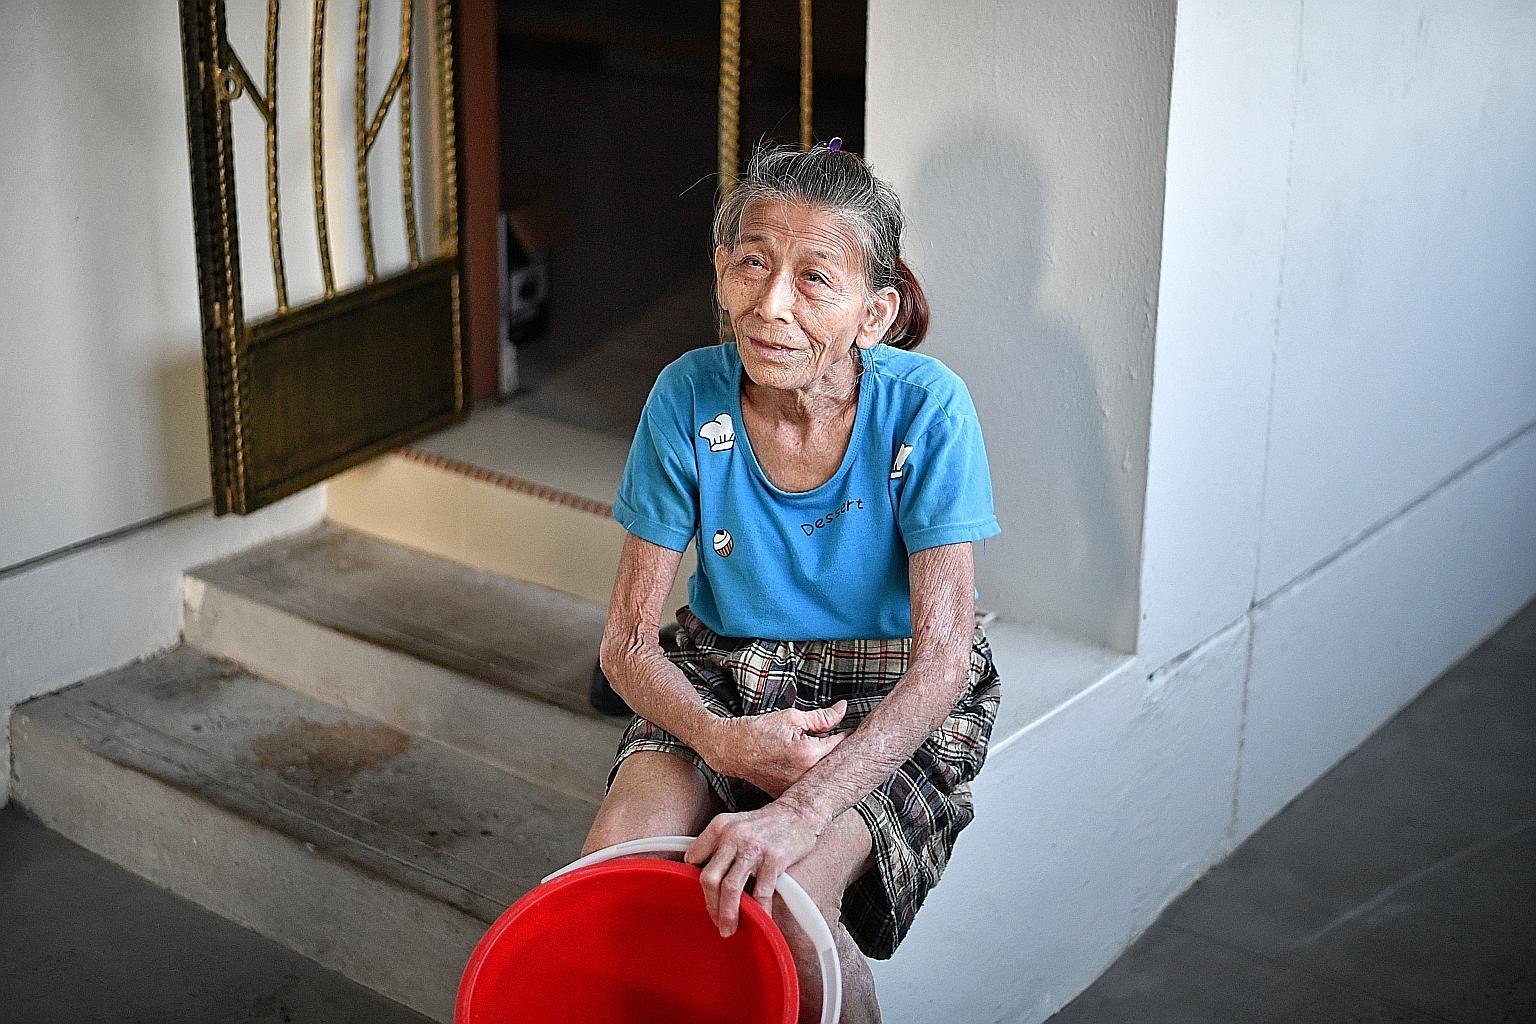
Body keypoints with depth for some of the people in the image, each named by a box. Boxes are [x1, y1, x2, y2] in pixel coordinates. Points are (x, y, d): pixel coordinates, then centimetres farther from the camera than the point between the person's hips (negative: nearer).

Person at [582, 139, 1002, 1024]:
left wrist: (799, 811, -34)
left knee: (782, 898, -28)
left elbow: (942, 657, -22)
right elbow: (629, 643, -7)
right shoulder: (690, 397, -14)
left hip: (894, 707, -2)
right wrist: (723, 741, -28)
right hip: (726, 681, 3)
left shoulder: (925, 408, -20)